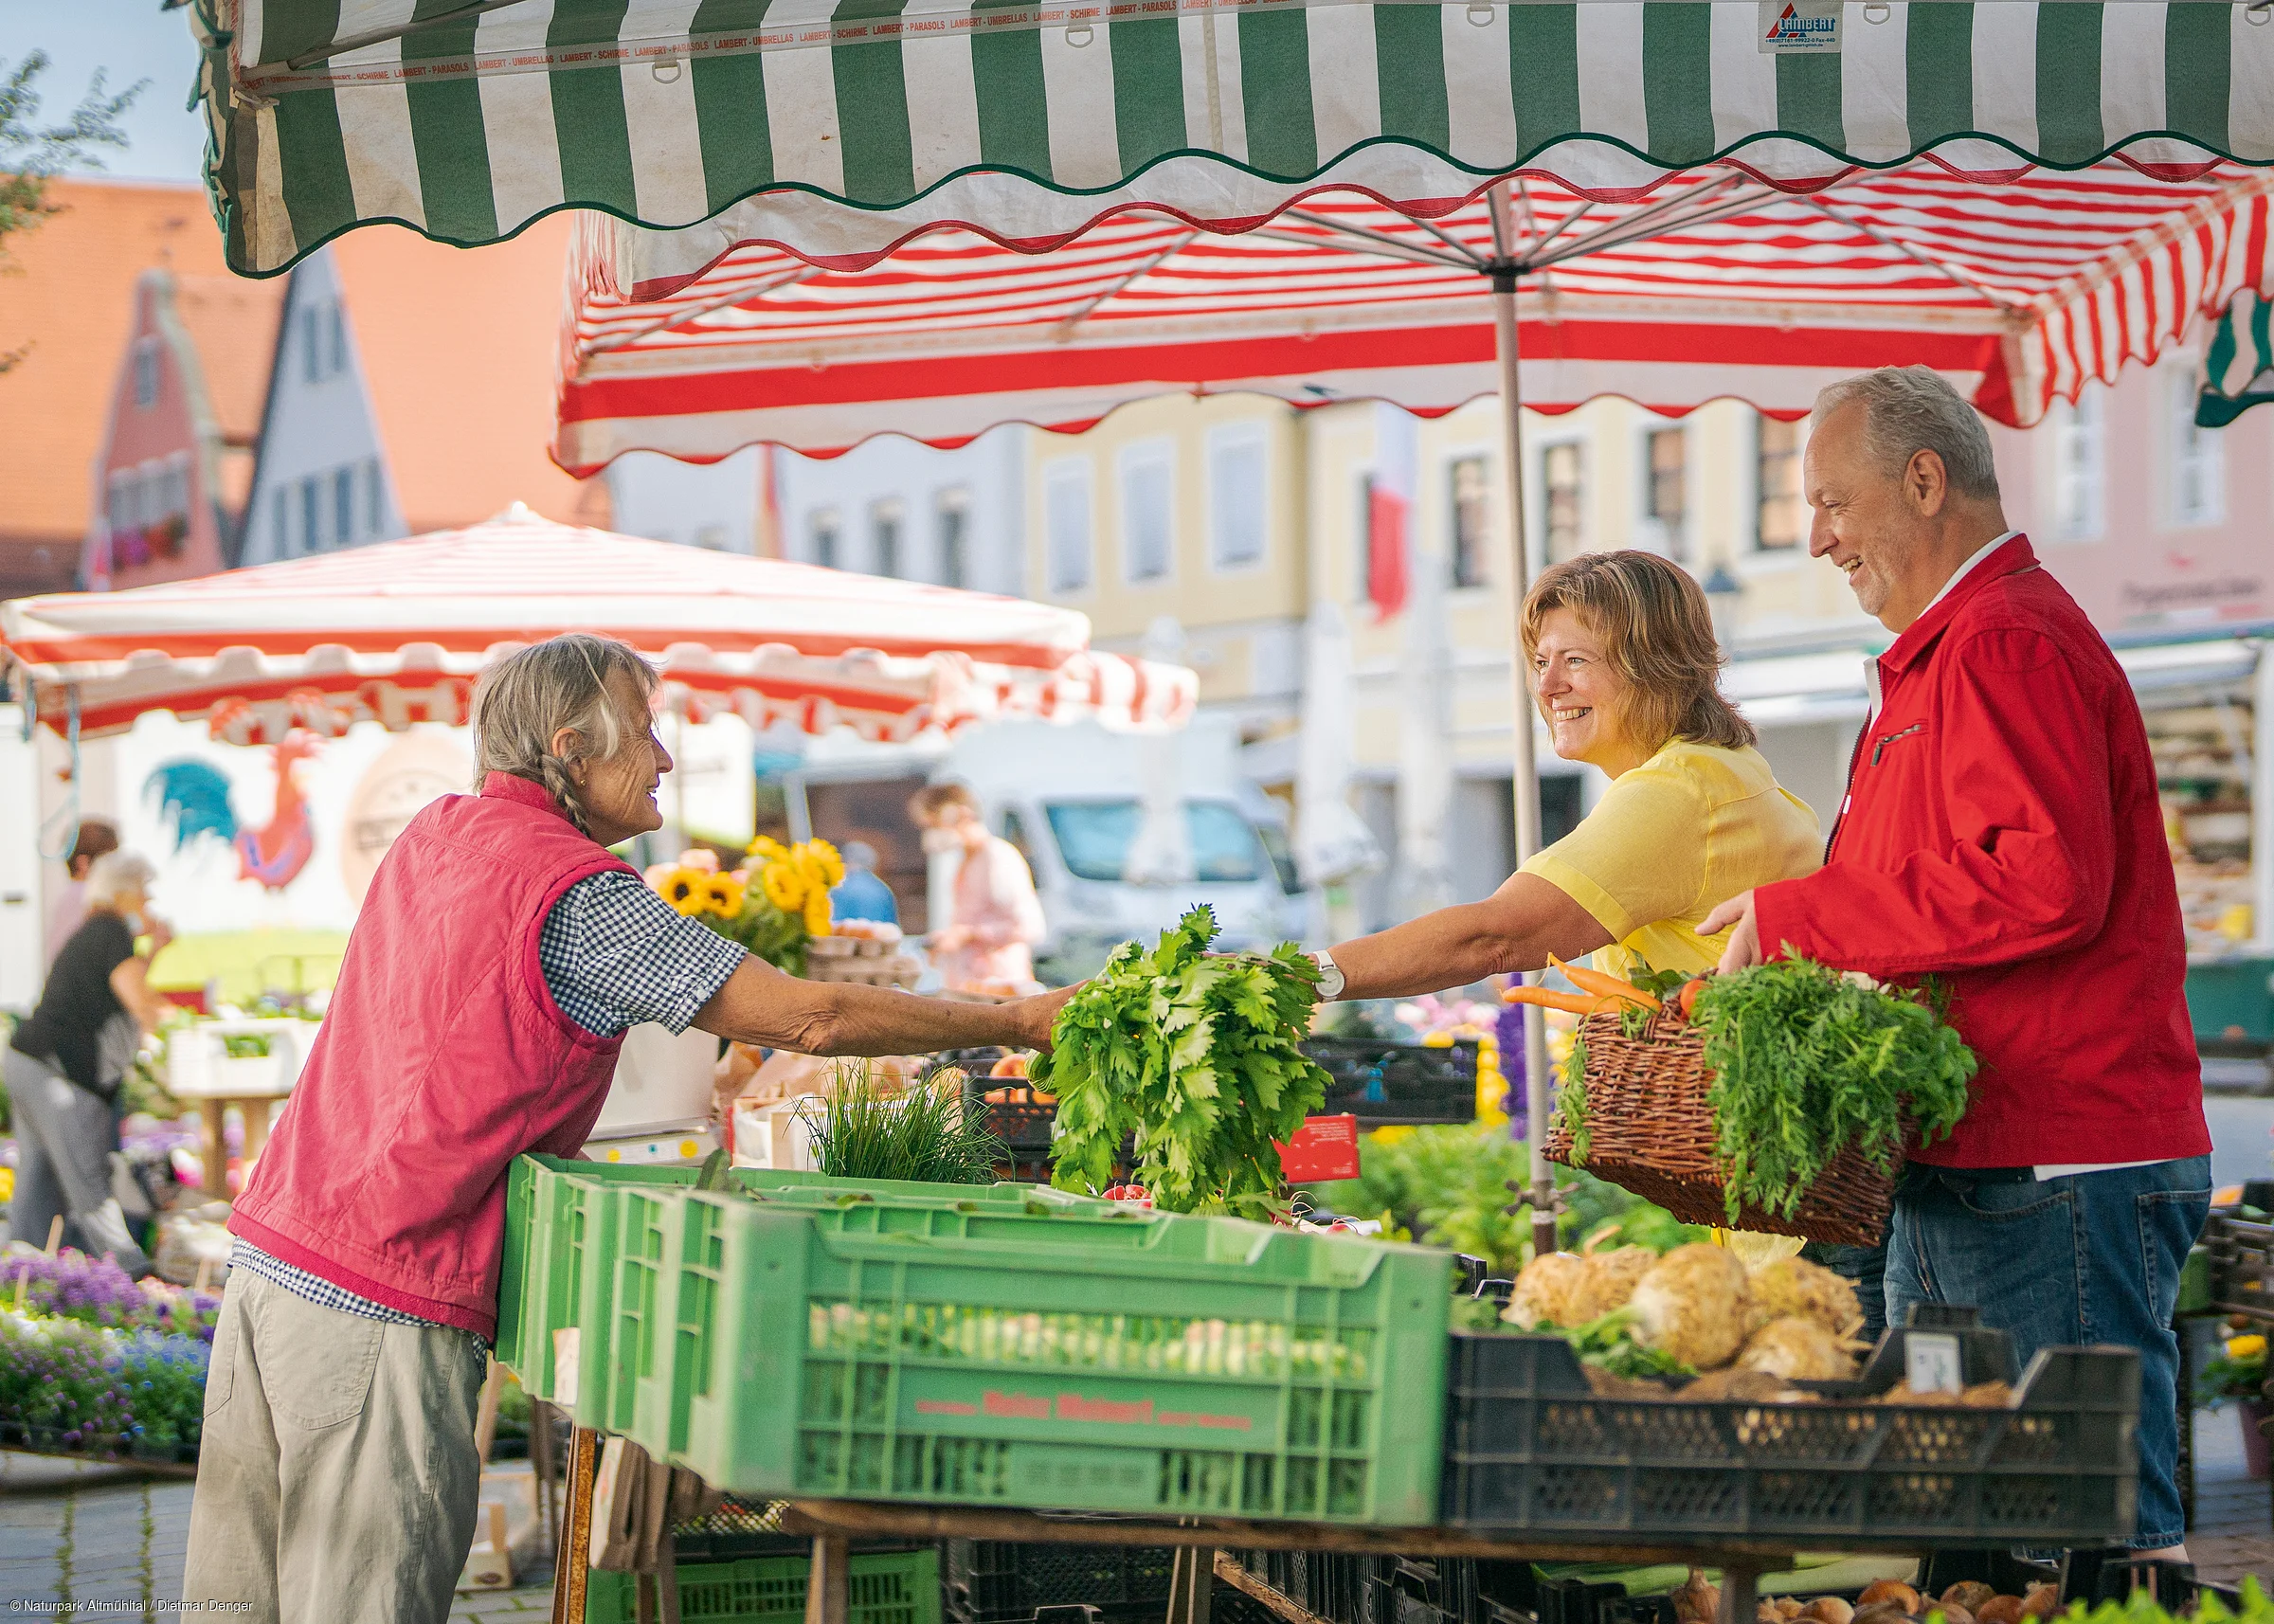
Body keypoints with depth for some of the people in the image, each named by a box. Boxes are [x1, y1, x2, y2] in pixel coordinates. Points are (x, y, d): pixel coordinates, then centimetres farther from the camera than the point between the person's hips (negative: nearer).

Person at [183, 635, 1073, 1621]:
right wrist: (1015, 1022, -2)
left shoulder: (433, 835, 12)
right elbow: (813, 1020, -12)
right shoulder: (576, 894, -13)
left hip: (271, 1253, 8)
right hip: (385, 1302, -8)